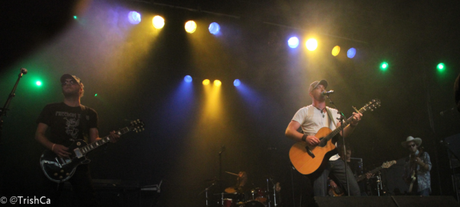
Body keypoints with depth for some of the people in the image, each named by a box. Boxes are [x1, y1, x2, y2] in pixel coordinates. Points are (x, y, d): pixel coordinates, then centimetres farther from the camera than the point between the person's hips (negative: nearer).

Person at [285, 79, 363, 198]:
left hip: (335, 159, 4)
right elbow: (289, 131, -4)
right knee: (321, 197, -12)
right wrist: (305, 137, -21)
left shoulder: (334, 112, 20)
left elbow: (343, 133, 11)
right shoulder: (304, 111, 5)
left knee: (355, 191, -4)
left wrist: (352, 124, -8)